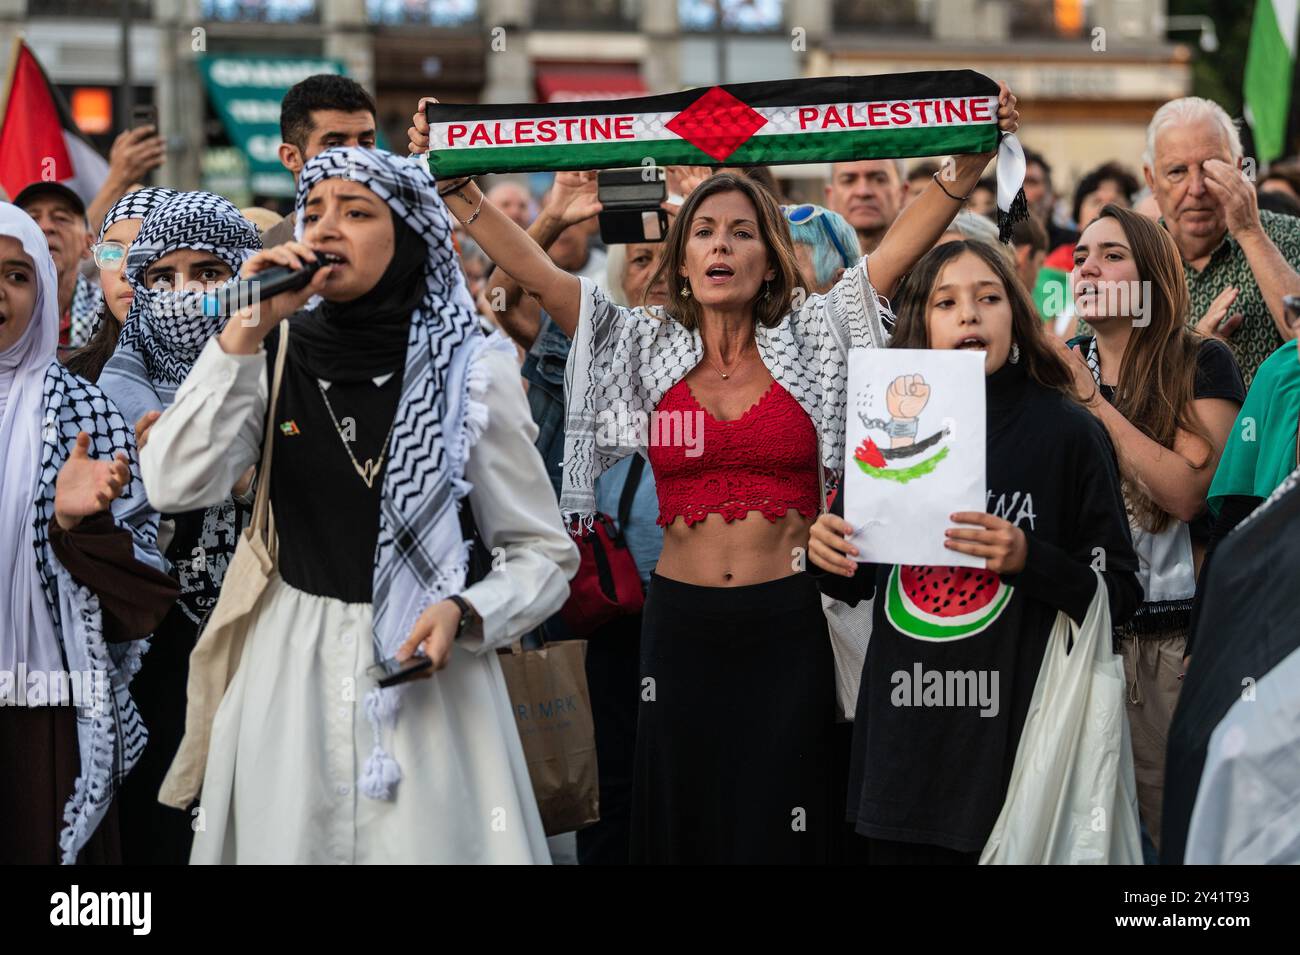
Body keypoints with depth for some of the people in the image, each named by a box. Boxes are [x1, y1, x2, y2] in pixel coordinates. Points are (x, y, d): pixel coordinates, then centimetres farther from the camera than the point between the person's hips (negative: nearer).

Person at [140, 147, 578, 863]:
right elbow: (174, 486, -14)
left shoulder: (472, 371, -6)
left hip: (425, 668, -2)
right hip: (290, 669, 2)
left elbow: (543, 553, 0)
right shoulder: (277, 357, 0)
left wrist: (465, 614, -19)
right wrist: (246, 331, -18)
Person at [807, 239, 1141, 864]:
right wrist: (827, 558, -6)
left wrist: (1029, 560, -20)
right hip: (900, 736, 3)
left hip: (1016, 735, -3)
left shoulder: (1067, 432, -5)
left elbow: (1120, 593, -4)